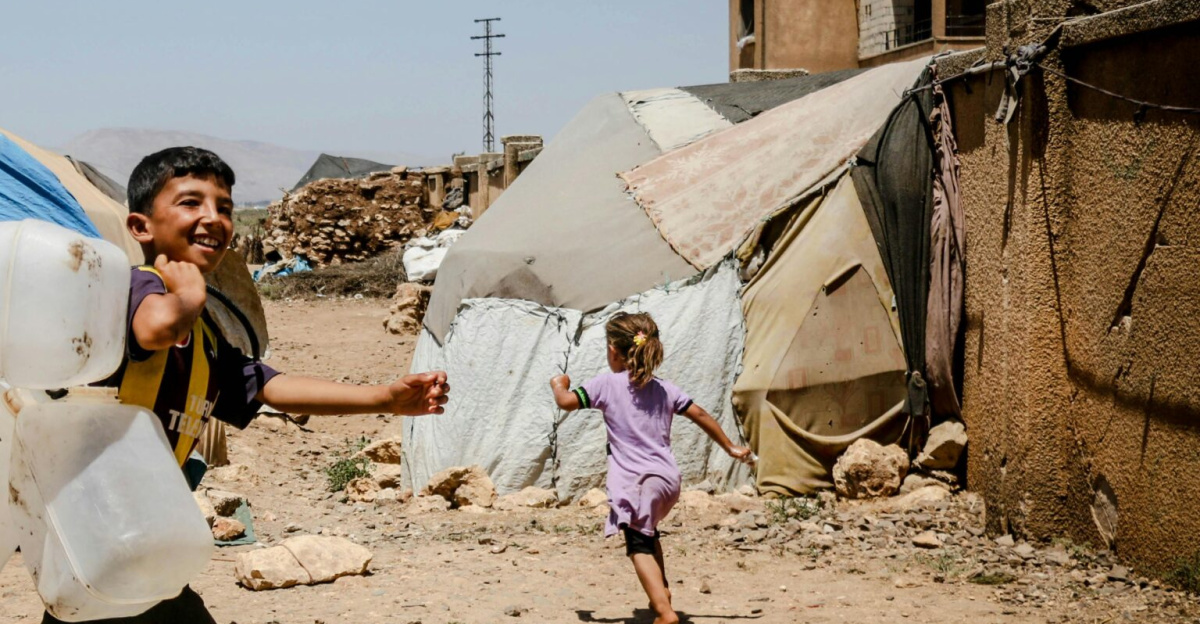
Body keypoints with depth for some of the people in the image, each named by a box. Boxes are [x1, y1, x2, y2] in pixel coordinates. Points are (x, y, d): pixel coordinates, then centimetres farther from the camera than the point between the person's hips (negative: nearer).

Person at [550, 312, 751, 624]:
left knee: (639, 545, -5)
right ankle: (661, 590, 31)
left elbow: (566, 402, -11)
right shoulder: (664, 389, 12)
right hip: (668, 478, 6)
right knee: (648, 532, 31)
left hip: (635, 481, -6)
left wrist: (559, 384, 13)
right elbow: (700, 415, 15)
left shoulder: (607, 384, -3)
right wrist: (730, 448, 26)